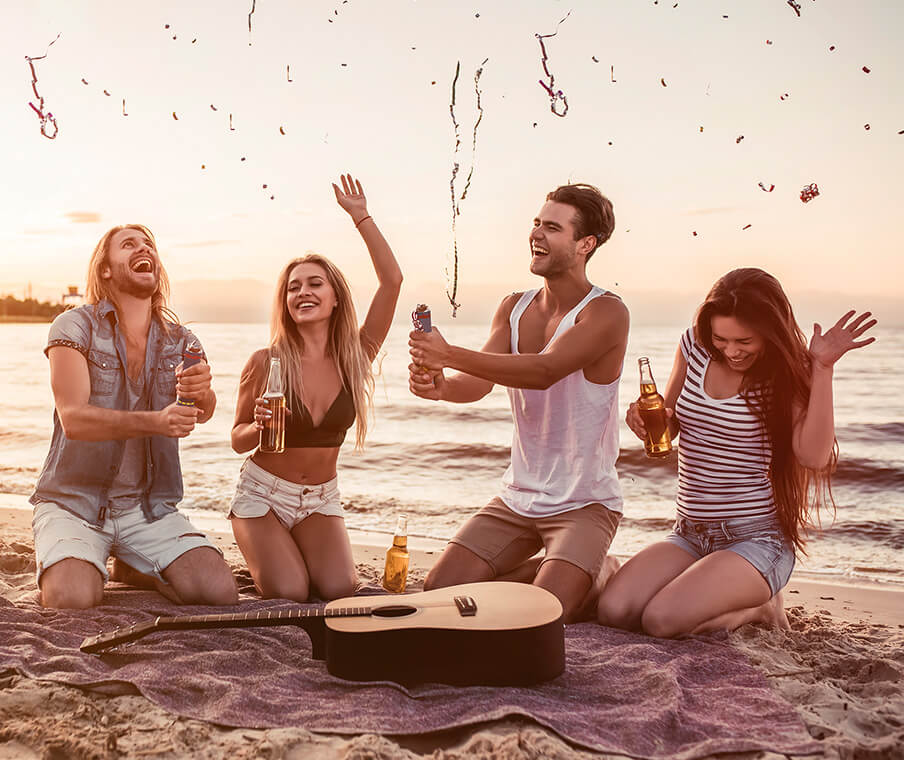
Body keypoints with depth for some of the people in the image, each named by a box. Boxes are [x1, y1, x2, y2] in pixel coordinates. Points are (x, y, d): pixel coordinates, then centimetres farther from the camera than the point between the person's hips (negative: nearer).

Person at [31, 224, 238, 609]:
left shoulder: (182, 342, 5)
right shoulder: (75, 327, -5)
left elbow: (204, 411, -13)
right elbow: (73, 419, -19)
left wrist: (201, 393, -38)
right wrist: (155, 422, -35)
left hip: (149, 507, 3)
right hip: (74, 500, -2)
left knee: (220, 591, -18)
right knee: (72, 600, -28)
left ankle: (134, 569, 12)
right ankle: (66, 564, 9)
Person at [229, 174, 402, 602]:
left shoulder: (355, 358, -6)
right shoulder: (266, 362, -12)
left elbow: (391, 280, -15)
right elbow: (238, 441, -4)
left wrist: (361, 216, -13)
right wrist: (259, 425, -27)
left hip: (321, 499, 3)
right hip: (262, 494, -2)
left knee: (340, 590, -17)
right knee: (290, 593, -20)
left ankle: (294, 553, 16)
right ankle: (261, 554, 14)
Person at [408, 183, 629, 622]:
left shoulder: (606, 313, -16)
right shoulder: (512, 308, 5)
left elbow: (544, 371, -32)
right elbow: (479, 382, -9)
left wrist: (450, 354, -42)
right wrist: (439, 385, -32)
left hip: (585, 503, -6)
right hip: (517, 499, 6)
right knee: (441, 589, -1)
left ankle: (599, 580, 14)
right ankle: (554, 570, 21)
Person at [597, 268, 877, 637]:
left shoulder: (786, 375, -8)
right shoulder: (694, 347, 2)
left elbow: (815, 456, -23)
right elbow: (668, 423, 13)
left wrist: (823, 368, -25)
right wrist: (644, 417, -11)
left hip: (756, 538, -5)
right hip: (689, 534, 5)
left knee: (662, 620, -26)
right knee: (612, 611, -16)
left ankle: (759, 607, 5)